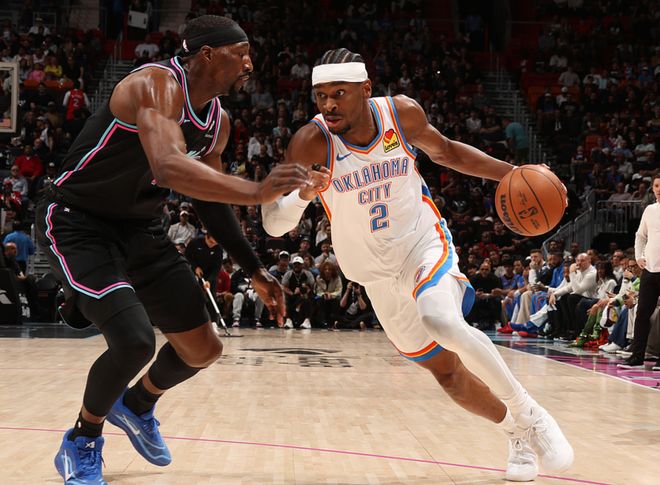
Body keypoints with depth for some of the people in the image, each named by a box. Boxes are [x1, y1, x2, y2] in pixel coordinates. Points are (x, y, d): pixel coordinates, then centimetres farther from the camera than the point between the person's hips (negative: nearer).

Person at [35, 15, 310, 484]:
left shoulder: (218, 122, 1)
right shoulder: (157, 83, -26)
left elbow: (208, 197, 14)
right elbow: (169, 168, -45)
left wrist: (254, 269, 11)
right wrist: (256, 191, -53)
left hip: (140, 229, 9)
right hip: (77, 222, -9)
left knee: (204, 348, 8)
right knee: (134, 340, -26)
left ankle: (138, 405, 39)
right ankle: (82, 442, 2)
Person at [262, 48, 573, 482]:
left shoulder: (402, 113, -14)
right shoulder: (313, 142, -20)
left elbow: (446, 152, 8)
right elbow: (273, 224, -25)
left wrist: (511, 174, -3)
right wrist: (303, 194, -46)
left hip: (425, 243, -2)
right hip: (378, 273, 2)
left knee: (443, 322, -32)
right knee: (447, 372, 7)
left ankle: (529, 414, -14)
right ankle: (517, 432, 32)